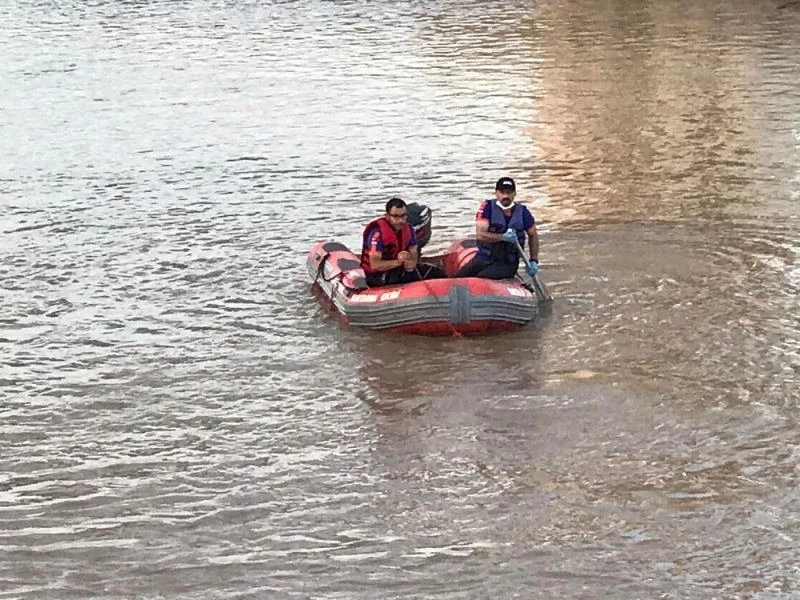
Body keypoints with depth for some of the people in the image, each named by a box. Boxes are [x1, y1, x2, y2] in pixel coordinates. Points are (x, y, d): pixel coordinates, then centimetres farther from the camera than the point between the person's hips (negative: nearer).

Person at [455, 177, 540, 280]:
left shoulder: (522, 212, 1)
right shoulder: (487, 207, -5)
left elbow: (533, 235, 16)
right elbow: (480, 234, -16)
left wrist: (534, 261, 6)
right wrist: (503, 237, -29)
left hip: (507, 264, -1)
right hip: (483, 258, 1)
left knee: (480, 278, -30)